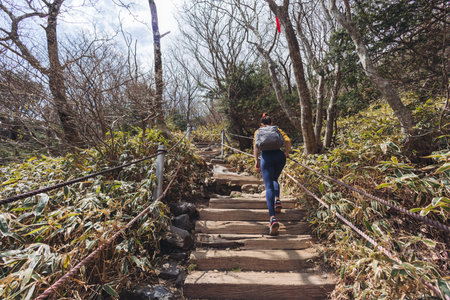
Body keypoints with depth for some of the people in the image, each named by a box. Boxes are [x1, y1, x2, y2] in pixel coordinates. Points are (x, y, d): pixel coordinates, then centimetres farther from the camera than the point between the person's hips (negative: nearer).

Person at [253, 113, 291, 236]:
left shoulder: (258, 131, 19)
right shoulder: (277, 129, 21)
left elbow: (255, 145, 3)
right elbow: (287, 140, 4)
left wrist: (256, 161, -3)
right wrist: (286, 153, 18)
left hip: (266, 157, -2)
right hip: (279, 156, 2)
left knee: (269, 186, -8)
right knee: (274, 179, 28)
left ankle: (272, 218, -23)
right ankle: (277, 200, 3)